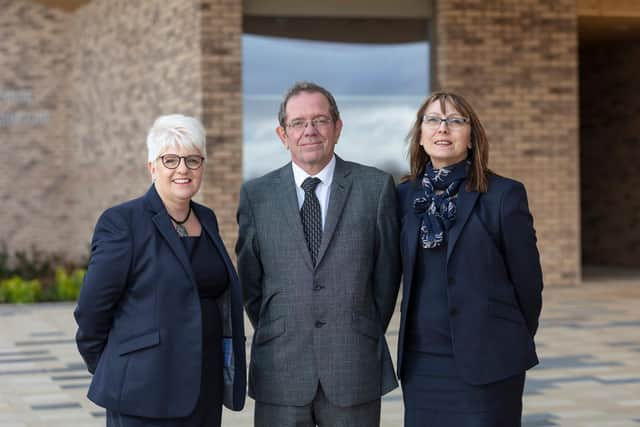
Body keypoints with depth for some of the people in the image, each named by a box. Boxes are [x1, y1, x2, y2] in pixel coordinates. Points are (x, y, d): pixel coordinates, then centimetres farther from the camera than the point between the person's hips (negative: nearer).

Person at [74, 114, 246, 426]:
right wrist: (104, 369, 2)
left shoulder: (207, 220, 12)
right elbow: (92, 306, -8)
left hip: (205, 389, 6)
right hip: (145, 394, -6)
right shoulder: (122, 222, -9)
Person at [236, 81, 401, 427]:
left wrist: (363, 338, 9)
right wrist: (278, 336, 9)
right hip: (280, 372, 1)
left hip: (355, 372, -1)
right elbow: (250, 281, 10)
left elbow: (386, 273, 7)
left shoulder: (376, 187, 2)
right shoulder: (256, 194, 4)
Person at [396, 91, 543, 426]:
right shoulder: (405, 196, 8)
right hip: (420, 364, 4)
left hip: (486, 363, -4)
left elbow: (527, 280, 0)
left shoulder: (503, 194, -5)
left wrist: (512, 345, 9)